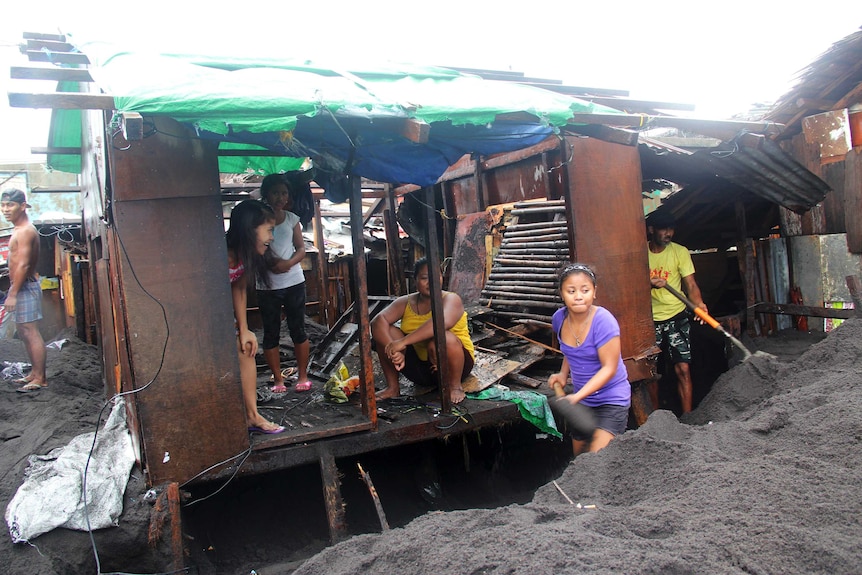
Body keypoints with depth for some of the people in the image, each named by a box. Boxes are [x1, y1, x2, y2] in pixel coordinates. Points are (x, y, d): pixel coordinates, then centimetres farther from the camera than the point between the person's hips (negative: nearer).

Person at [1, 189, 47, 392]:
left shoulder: (25, 231, -16)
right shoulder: (20, 230, 16)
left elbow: (23, 265, -21)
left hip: (25, 287, -10)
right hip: (22, 286, 10)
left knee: (31, 333, -7)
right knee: (24, 332, 16)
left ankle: (40, 379, -2)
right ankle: (35, 373, 25)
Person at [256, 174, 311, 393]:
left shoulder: (292, 219, 5)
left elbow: (301, 249, 5)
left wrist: (288, 263, -15)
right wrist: (269, 263, -22)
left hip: (294, 282, 1)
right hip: (267, 285, -1)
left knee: (298, 329, 6)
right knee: (271, 333, 6)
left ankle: (302, 375, 18)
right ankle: (278, 378, 18)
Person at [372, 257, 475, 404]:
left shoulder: (450, 299, -14)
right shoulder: (406, 302, -1)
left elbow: (442, 322, -38)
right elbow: (378, 320, -18)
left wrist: (403, 341, -44)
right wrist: (394, 350, -35)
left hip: (454, 365, -4)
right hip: (418, 367, 4)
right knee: (382, 330, -13)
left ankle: (455, 386, -10)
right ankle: (393, 387, 0)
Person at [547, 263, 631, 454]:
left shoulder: (603, 320, -25)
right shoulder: (559, 318, -7)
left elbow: (609, 368, -25)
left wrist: (577, 396, -31)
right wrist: (563, 374, -2)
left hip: (610, 400, -6)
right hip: (580, 399, 6)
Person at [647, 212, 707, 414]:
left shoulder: (680, 252, -1)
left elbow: (691, 284, -8)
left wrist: (699, 304, -28)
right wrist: (650, 284, -19)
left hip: (676, 317, -1)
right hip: (649, 320, 1)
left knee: (682, 369, -7)